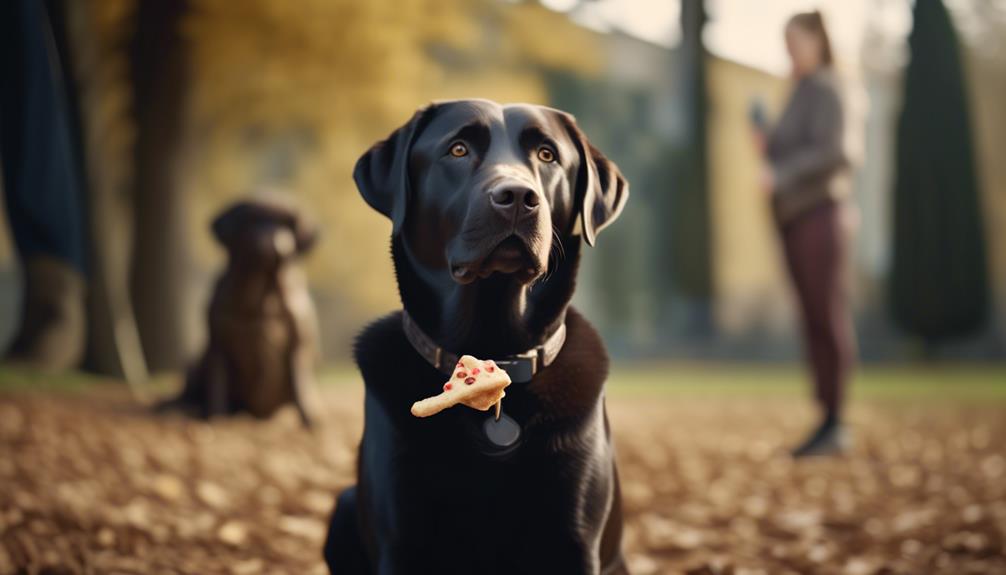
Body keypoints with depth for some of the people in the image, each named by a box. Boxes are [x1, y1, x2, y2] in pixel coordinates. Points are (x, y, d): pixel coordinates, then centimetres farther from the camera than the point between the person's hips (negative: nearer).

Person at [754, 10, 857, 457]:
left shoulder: (824, 88, -7)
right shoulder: (801, 94, 20)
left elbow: (828, 150, -19)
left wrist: (779, 174, -27)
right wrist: (769, 145, 7)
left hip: (819, 213, -9)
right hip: (796, 217, 9)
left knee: (828, 317, -9)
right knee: (814, 319, 6)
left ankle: (835, 424, -7)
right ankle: (827, 423, 8)